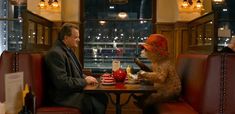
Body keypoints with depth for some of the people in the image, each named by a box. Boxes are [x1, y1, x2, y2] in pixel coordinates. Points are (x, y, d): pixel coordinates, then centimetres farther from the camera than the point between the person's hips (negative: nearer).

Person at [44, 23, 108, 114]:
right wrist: (85, 81, -15)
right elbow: (62, 82, -25)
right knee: (97, 103, -22)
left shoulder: (68, 50, 12)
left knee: (102, 97, -6)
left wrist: (85, 77, 3)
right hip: (63, 96, -9)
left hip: (73, 90, 9)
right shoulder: (55, 53, -19)